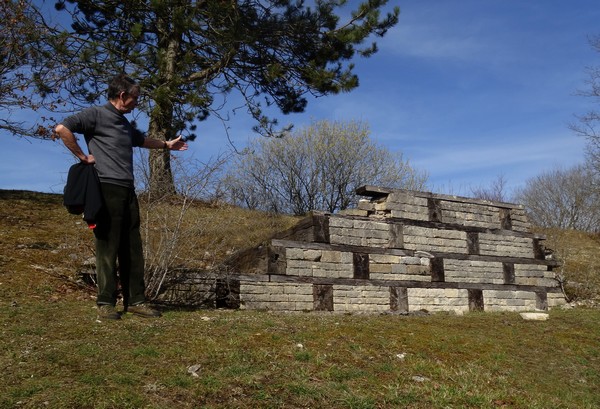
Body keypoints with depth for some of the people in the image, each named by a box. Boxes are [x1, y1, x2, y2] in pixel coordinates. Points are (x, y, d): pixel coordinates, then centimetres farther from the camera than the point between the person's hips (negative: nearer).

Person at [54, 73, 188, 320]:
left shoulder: (125, 124, 24)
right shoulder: (96, 114, -1)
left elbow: (141, 140, 43)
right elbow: (62, 129, -13)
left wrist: (166, 145, 50)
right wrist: (82, 156, -9)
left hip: (128, 190, 8)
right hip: (107, 188, -8)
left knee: (132, 249, 6)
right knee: (108, 247, -5)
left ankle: (135, 300, 11)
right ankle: (106, 303, 2)